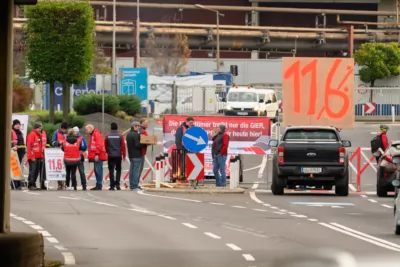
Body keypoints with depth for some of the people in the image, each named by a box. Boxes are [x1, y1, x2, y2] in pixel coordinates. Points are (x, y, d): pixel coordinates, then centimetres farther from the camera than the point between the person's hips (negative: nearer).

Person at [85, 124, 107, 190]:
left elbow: (99, 145, -19)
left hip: (98, 157, -10)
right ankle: (98, 185, 13)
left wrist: (97, 154, -23)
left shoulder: (97, 134, -9)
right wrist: (90, 156, 19)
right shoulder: (92, 135, 22)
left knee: (98, 170, -10)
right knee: (96, 170, 10)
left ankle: (99, 186, -11)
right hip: (94, 157, 10)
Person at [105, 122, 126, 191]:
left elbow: (105, 146, 9)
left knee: (111, 170, 3)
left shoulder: (107, 136, -1)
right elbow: (123, 146, -2)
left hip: (110, 156, 0)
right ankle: (117, 184, -1)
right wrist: (124, 155, 7)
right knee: (118, 170, 12)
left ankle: (112, 185, -3)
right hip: (118, 156, 0)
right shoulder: (120, 136, -3)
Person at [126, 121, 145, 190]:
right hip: (137, 155, -9)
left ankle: (131, 185, 16)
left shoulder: (128, 134, 13)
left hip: (131, 155, 9)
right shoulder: (136, 135, -16)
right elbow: (137, 145, -21)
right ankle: (135, 186, -7)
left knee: (131, 170, 12)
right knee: (136, 171, -6)